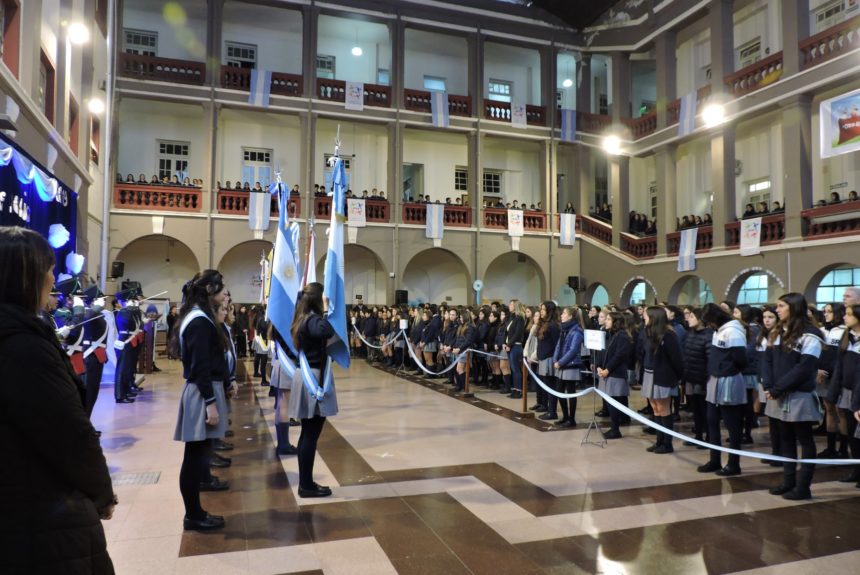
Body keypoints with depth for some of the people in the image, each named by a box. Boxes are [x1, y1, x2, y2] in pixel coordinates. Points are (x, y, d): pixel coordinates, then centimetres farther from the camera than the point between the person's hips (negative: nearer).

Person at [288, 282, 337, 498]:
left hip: (305, 375, 10)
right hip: (314, 378, -10)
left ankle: (305, 482, 22)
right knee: (311, 435, -2)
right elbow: (327, 332, -36)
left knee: (307, 434, 14)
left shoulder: (302, 318, 10)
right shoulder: (313, 319, -17)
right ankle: (307, 485, 5)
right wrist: (326, 310, -24)